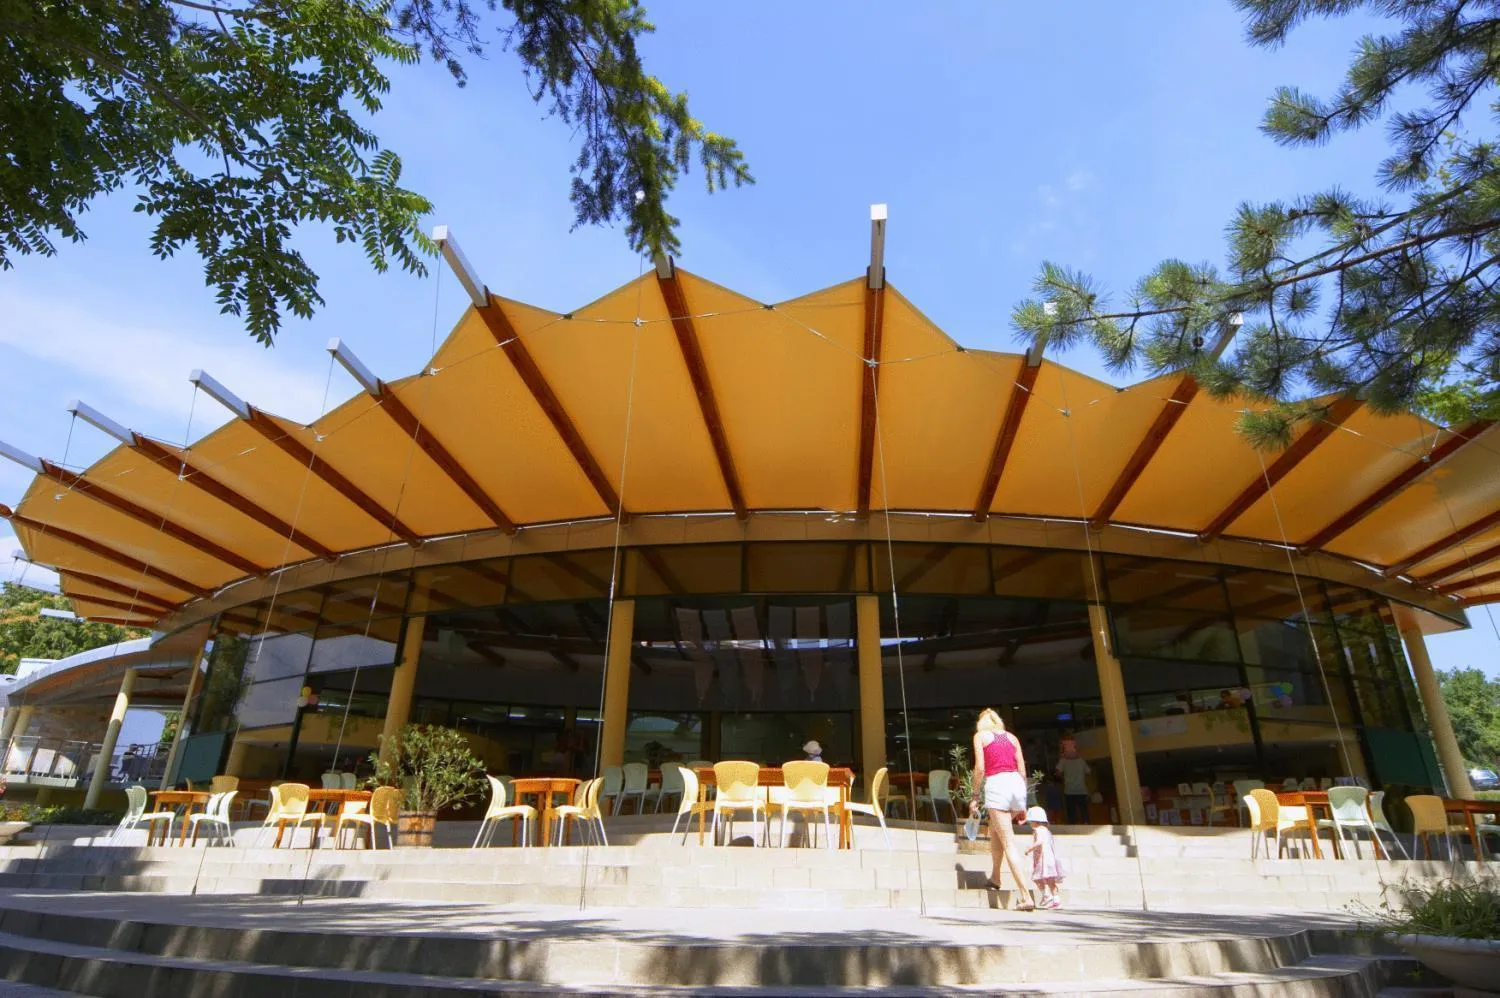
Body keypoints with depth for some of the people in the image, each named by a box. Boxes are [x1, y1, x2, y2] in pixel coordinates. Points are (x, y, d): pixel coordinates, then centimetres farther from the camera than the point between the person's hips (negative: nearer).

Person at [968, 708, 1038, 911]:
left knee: (1008, 843, -3)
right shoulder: (1011, 737, 20)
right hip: (1017, 783, 6)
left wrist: (974, 797, 5)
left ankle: (1027, 896, -9)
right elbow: (1022, 770, 15)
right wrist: (1022, 803, 20)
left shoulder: (980, 735, 9)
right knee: (994, 830, 27)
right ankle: (995, 877, 32)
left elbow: (980, 768, -1)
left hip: (996, 785, -5)